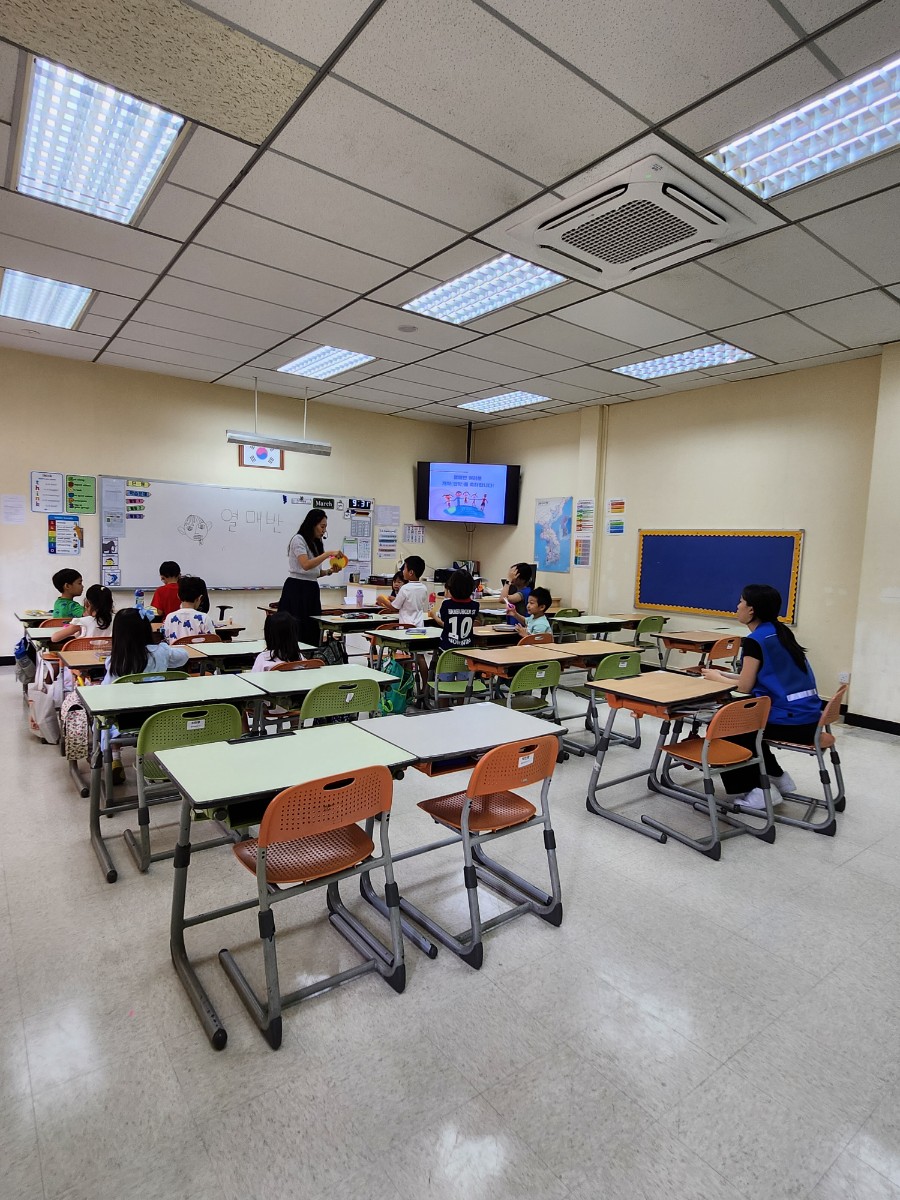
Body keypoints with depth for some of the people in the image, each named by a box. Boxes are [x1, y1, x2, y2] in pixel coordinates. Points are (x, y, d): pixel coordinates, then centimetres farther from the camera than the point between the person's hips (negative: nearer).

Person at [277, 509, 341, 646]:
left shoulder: (317, 543, 17)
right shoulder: (298, 539, -7)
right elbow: (306, 565, -22)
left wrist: (329, 571, 2)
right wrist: (328, 554, -21)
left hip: (311, 590, 8)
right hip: (297, 589, -8)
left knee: (313, 632, 4)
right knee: (296, 633, -8)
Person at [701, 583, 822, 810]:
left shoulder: (756, 640, -15)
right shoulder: (779, 632, 11)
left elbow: (744, 687, -11)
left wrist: (716, 678, 5)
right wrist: (723, 674, 15)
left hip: (787, 720, -9)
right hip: (807, 718, 9)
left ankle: (756, 790, 6)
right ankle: (776, 776, 28)